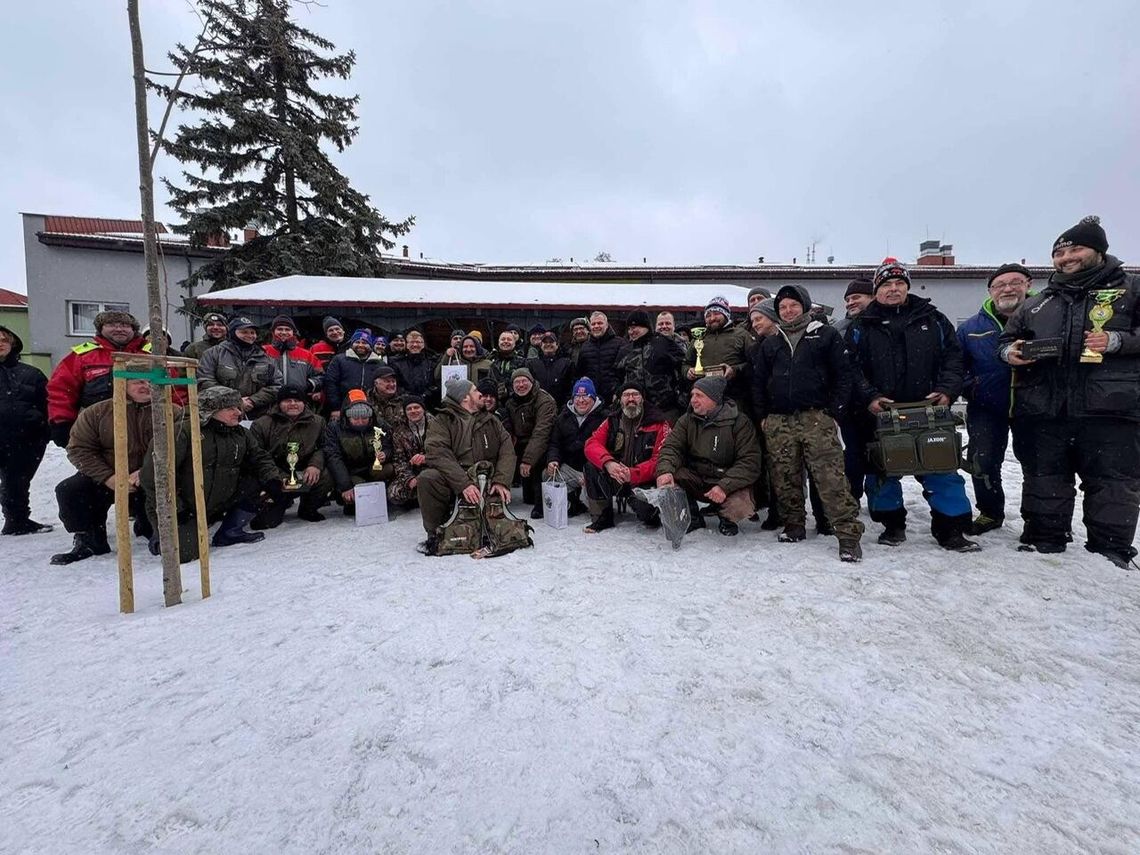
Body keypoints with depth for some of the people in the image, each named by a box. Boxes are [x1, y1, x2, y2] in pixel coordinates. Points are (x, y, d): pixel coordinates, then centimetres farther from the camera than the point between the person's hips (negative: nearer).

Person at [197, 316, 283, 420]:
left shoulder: (265, 358, 14)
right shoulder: (214, 353, 6)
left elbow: (276, 386, 7)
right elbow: (204, 382, -4)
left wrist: (253, 400, -8)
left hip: (258, 419, 2)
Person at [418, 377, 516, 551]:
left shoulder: (492, 420, 15)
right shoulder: (443, 420, 3)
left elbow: (507, 451, 3)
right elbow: (437, 453, -13)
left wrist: (501, 481, -17)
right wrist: (463, 483, -27)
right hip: (453, 482, -2)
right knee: (427, 478, -30)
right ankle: (435, 533, -10)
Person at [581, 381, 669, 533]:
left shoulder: (658, 424, -6)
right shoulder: (612, 421, 5)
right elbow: (592, 444, -8)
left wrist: (632, 474, -31)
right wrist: (608, 463, -29)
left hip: (644, 481, -4)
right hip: (614, 479, 4)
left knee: (646, 510, -32)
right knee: (592, 464, -20)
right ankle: (602, 516, -8)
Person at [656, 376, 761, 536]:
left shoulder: (739, 422, -11)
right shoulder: (686, 420, 1)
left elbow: (750, 462, -17)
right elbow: (672, 447, -11)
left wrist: (725, 486, -30)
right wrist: (665, 470, -34)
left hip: (729, 482, -3)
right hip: (696, 479, 3)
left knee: (740, 509, -32)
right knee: (667, 477, -23)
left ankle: (726, 518, 8)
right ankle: (692, 518, 2)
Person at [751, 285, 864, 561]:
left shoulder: (826, 335, 9)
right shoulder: (769, 344, 19)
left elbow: (843, 375, 4)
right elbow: (757, 382, 18)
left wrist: (833, 411, -4)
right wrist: (762, 416, 9)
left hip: (816, 418, -3)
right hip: (778, 422, 4)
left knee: (831, 478, -11)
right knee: (785, 480, 5)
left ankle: (849, 534, -8)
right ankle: (794, 527, 19)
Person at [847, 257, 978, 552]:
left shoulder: (932, 319, 9)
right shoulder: (862, 326, 4)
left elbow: (953, 357, 7)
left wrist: (947, 391, -8)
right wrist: (869, 397, -16)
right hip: (881, 414, -1)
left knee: (942, 468, 3)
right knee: (883, 472, 8)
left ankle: (951, 529, 15)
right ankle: (892, 524, 25)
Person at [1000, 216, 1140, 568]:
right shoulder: (1036, 304, 18)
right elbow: (1007, 338, 24)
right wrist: (1010, 351, 2)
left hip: (1109, 410, -3)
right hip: (1042, 410, 3)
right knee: (1043, 480, 9)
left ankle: (1110, 552, 14)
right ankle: (1043, 541, 20)